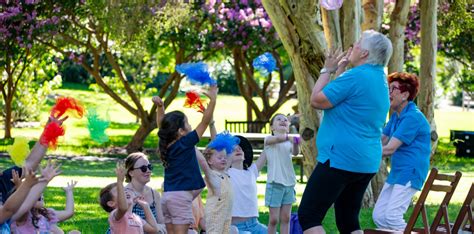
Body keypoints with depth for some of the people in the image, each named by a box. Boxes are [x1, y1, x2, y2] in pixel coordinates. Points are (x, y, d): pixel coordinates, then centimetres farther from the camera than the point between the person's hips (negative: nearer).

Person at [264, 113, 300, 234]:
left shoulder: (289, 142, 10)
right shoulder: (269, 139, -2)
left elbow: (295, 152, -12)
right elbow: (279, 138, -26)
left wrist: (295, 142, -35)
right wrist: (292, 138, -45)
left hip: (289, 184, 4)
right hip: (275, 183, -4)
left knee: (286, 218, 5)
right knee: (274, 219, -2)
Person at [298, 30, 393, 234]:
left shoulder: (356, 76, -16)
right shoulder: (381, 81, 15)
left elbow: (317, 100, -11)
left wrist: (327, 70, 0)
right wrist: (340, 70, 22)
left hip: (340, 160, -10)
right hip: (367, 164, 10)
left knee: (308, 215, -7)